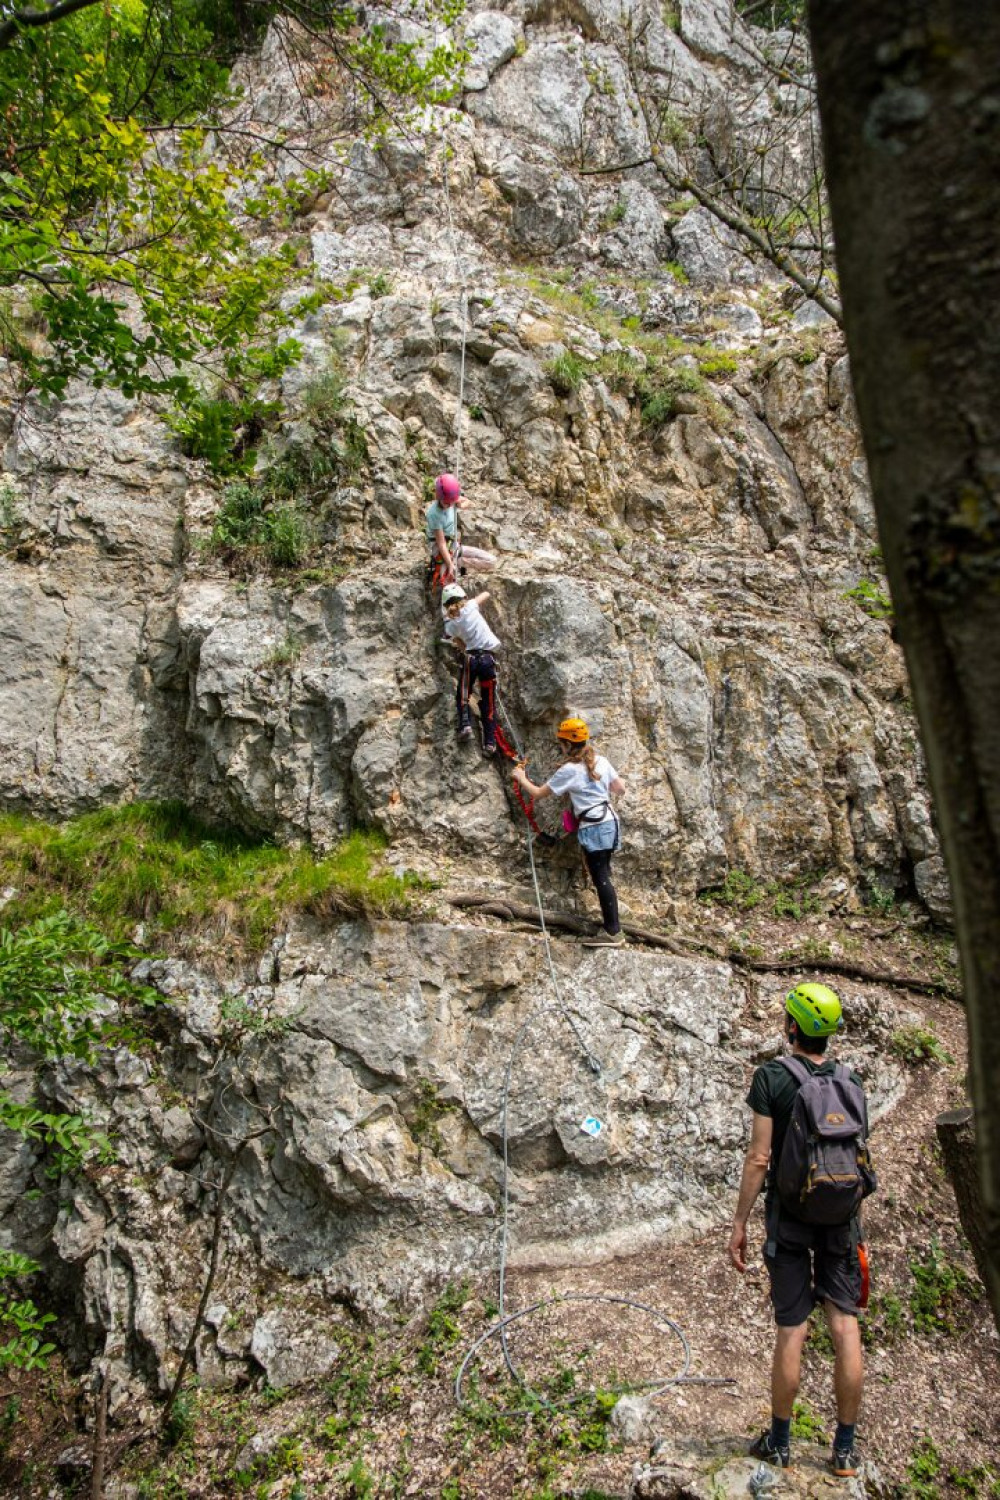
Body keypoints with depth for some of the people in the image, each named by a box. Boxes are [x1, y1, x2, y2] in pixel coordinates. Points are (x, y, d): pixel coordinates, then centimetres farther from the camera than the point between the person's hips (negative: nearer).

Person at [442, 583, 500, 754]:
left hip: (470, 658, 0)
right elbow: (486, 594, 17)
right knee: (489, 701, 5)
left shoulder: (450, 625, 4)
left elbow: (461, 645, 9)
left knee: (462, 695, 17)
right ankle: (490, 742, 0)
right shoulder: (470, 607, 0)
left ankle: (465, 726, -7)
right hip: (488, 658, 0)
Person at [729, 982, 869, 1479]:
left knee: (792, 1329, 5)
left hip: (789, 1214, -3)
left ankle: (779, 1442, 19)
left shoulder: (772, 1076, -12)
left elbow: (759, 1157, -13)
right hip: (841, 1215, 3)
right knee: (845, 1326, 8)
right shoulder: (852, 1082, 2)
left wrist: (739, 1224, -8)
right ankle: (845, 1448, 17)